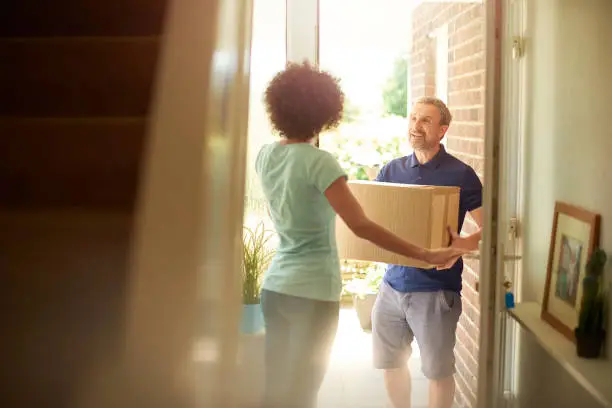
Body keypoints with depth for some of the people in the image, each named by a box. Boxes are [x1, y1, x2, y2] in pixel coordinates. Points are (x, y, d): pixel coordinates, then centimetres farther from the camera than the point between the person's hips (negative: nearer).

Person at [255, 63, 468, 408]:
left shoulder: (265, 156, 4)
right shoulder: (318, 162, -17)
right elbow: (362, 226, -23)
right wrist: (425, 255, -21)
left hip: (276, 286, 7)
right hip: (313, 292, -6)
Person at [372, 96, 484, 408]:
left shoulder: (461, 175, -7)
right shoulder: (391, 170, 6)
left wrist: (462, 245, -28)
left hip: (436, 289, -4)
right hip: (393, 285, 4)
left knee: (437, 370, 8)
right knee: (391, 363, 15)